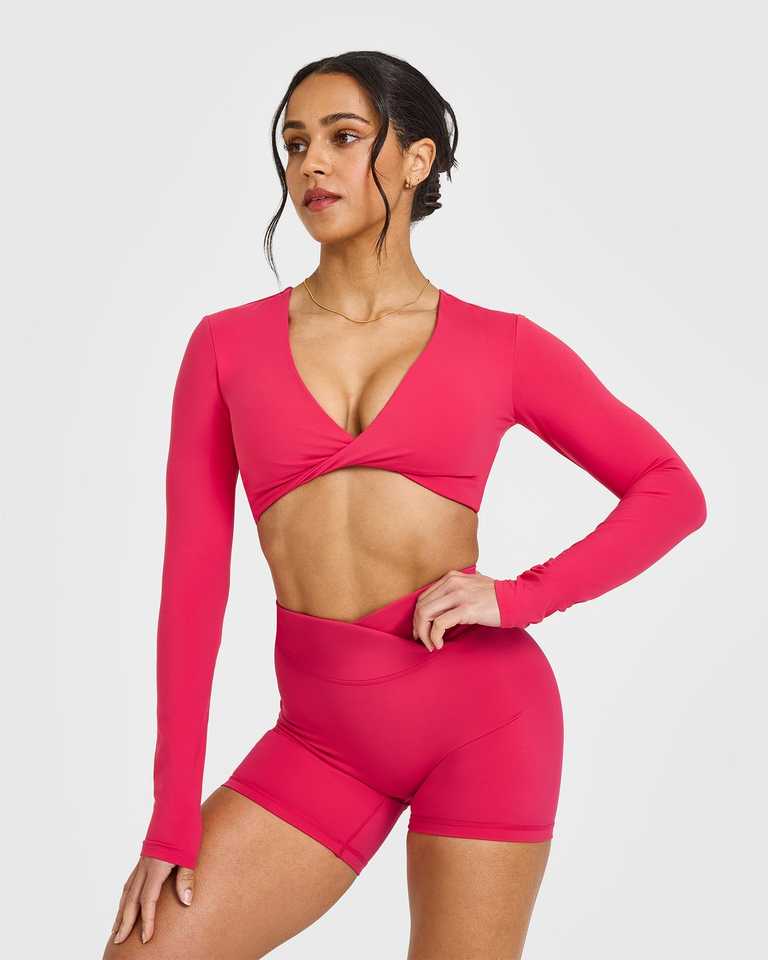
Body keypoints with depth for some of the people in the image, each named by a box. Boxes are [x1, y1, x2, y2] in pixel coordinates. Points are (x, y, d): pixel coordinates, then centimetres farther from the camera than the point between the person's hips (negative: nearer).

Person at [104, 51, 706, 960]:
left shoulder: (501, 346, 3)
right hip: (324, 733, 2)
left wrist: (521, 596, -8)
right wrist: (173, 818, -1)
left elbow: (673, 492, 7)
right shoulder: (228, 344, 5)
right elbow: (193, 575, 2)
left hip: (483, 708, -1)